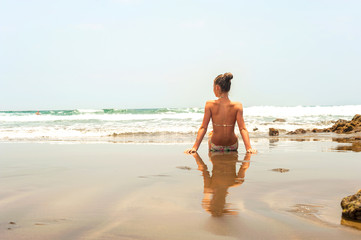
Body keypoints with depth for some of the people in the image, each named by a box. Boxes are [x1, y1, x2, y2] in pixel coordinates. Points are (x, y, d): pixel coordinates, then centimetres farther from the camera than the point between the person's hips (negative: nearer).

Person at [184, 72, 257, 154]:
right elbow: (243, 129, -19)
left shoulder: (210, 104, -15)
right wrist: (249, 148, -18)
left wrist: (195, 147, -14)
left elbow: (203, 128, -16)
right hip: (232, 147, 0)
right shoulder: (237, 106, -14)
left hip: (215, 147, 0)